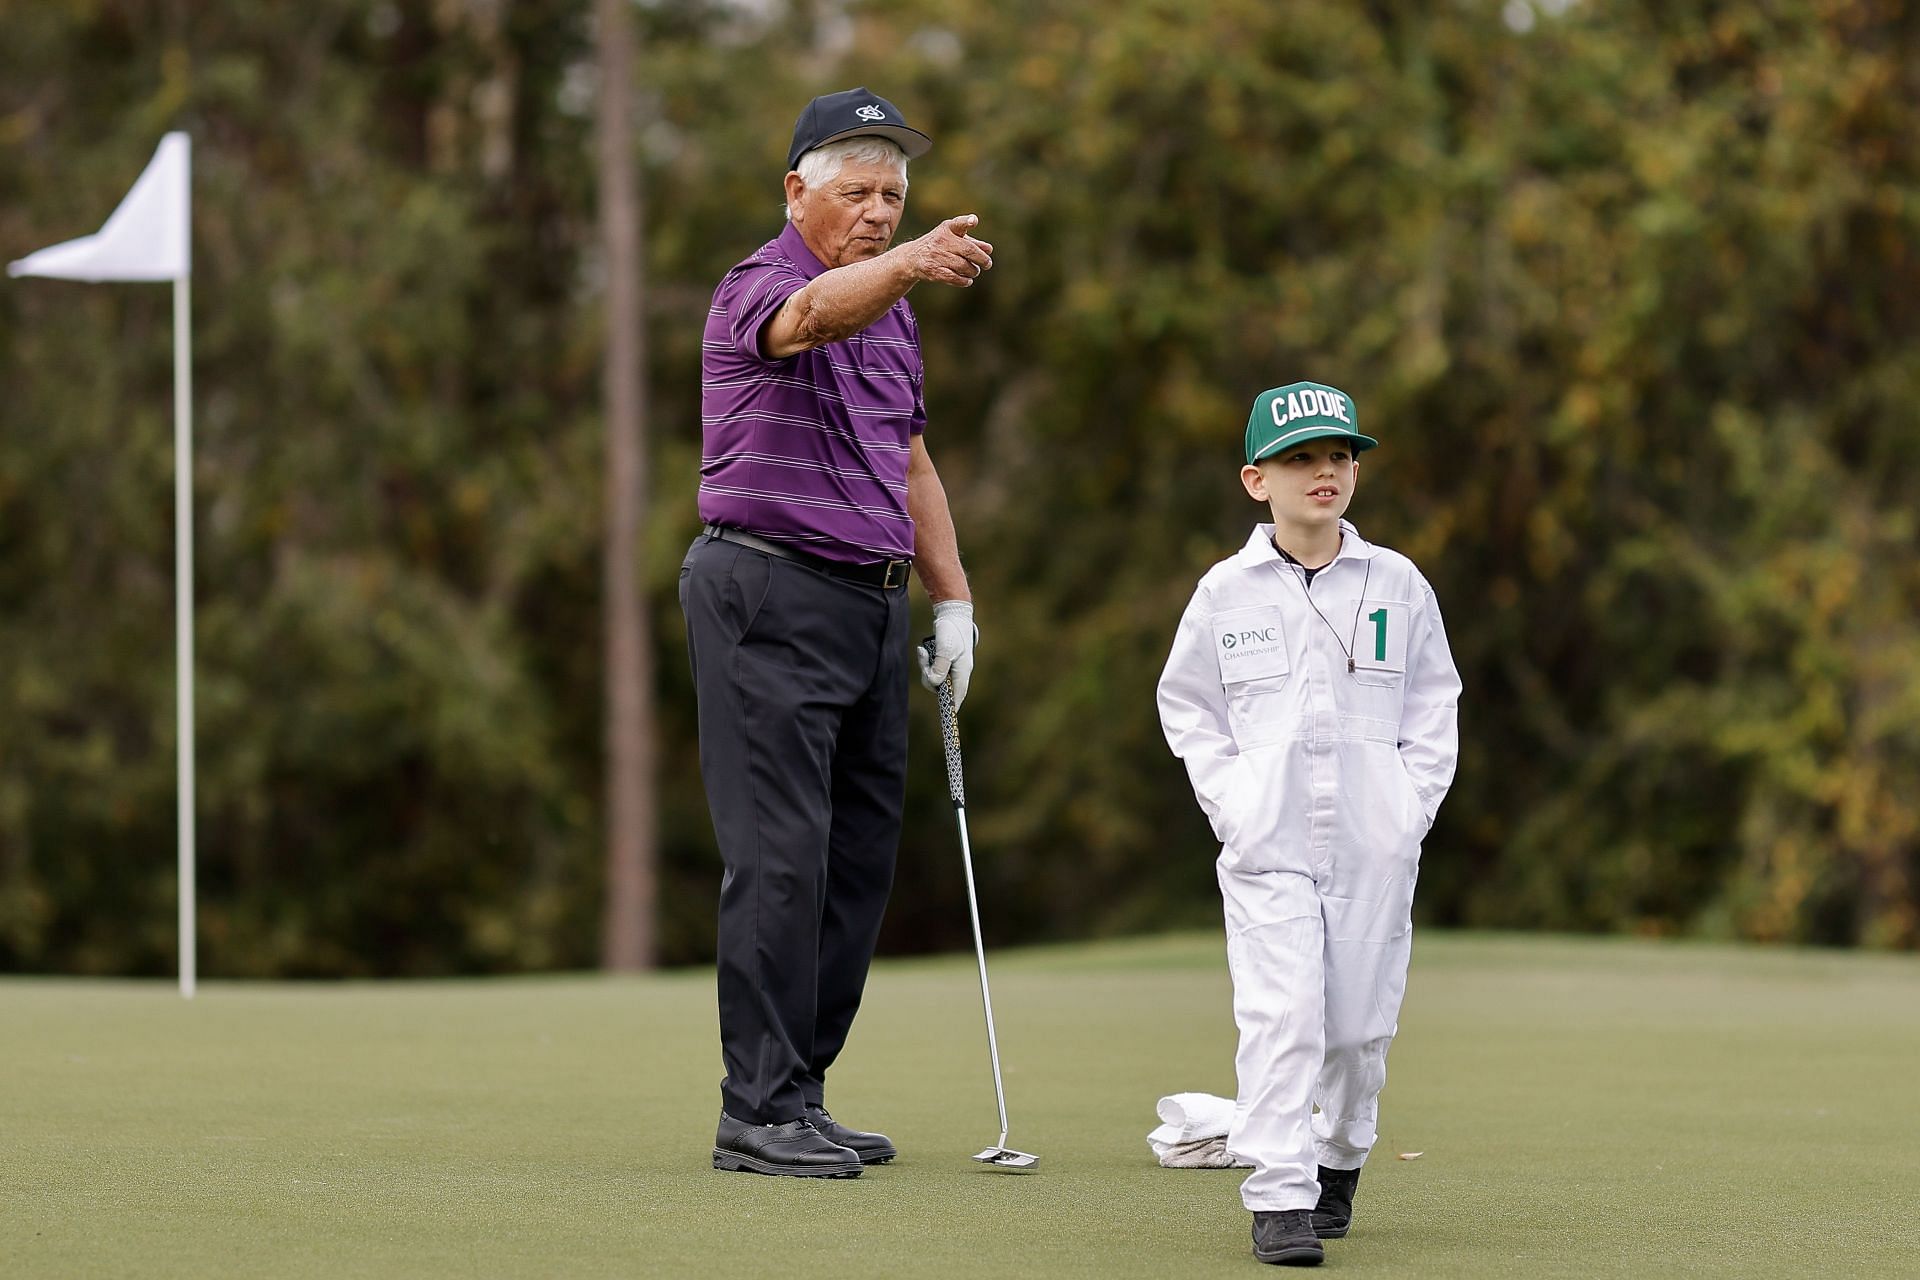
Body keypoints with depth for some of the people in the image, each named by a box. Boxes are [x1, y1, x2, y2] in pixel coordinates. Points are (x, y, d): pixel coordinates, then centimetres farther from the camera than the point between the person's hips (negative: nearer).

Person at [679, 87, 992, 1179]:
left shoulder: (891, 311, 18)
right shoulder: (760, 288, -10)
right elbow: (816, 312, -36)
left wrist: (954, 599, 19)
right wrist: (911, 265, -55)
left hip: (872, 600, 9)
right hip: (771, 593, -9)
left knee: (861, 857, 7)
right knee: (782, 854, -11)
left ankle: (800, 1095, 14)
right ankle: (760, 1112, -9)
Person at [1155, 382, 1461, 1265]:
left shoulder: (1397, 586, 5)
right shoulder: (1226, 593, 3)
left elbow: (1432, 701, 12)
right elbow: (1186, 705, 11)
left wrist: (1415, 802, 0)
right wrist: (1229, 801, -1)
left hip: (1376, 845, 2)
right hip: (1267, 840, -1)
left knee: (1360, 1021, 5)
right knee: (1281, 1014, -14)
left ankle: (1339, 1160, 31)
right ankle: (1278, 1196, -13)